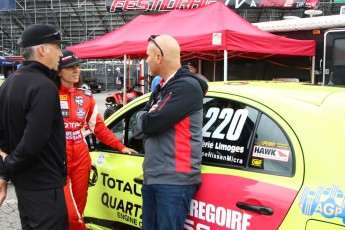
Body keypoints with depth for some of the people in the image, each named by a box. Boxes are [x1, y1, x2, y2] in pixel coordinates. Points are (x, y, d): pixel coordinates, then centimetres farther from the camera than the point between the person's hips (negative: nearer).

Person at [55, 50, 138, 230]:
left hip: (82, 158, 5)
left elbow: (99, 127, 13)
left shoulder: (86, 97, 10)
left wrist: (121, 147, 9)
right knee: (70, 214, -9)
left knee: (79, 210, 12)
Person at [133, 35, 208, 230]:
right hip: (152, 177, 9)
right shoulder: (162, 88, 17)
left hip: (174, 180, -9)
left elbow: (150, 124, -21)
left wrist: (146, 117, 2)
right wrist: (149, 116, -8)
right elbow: (138, 129, 13)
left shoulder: (187, 86, -13)